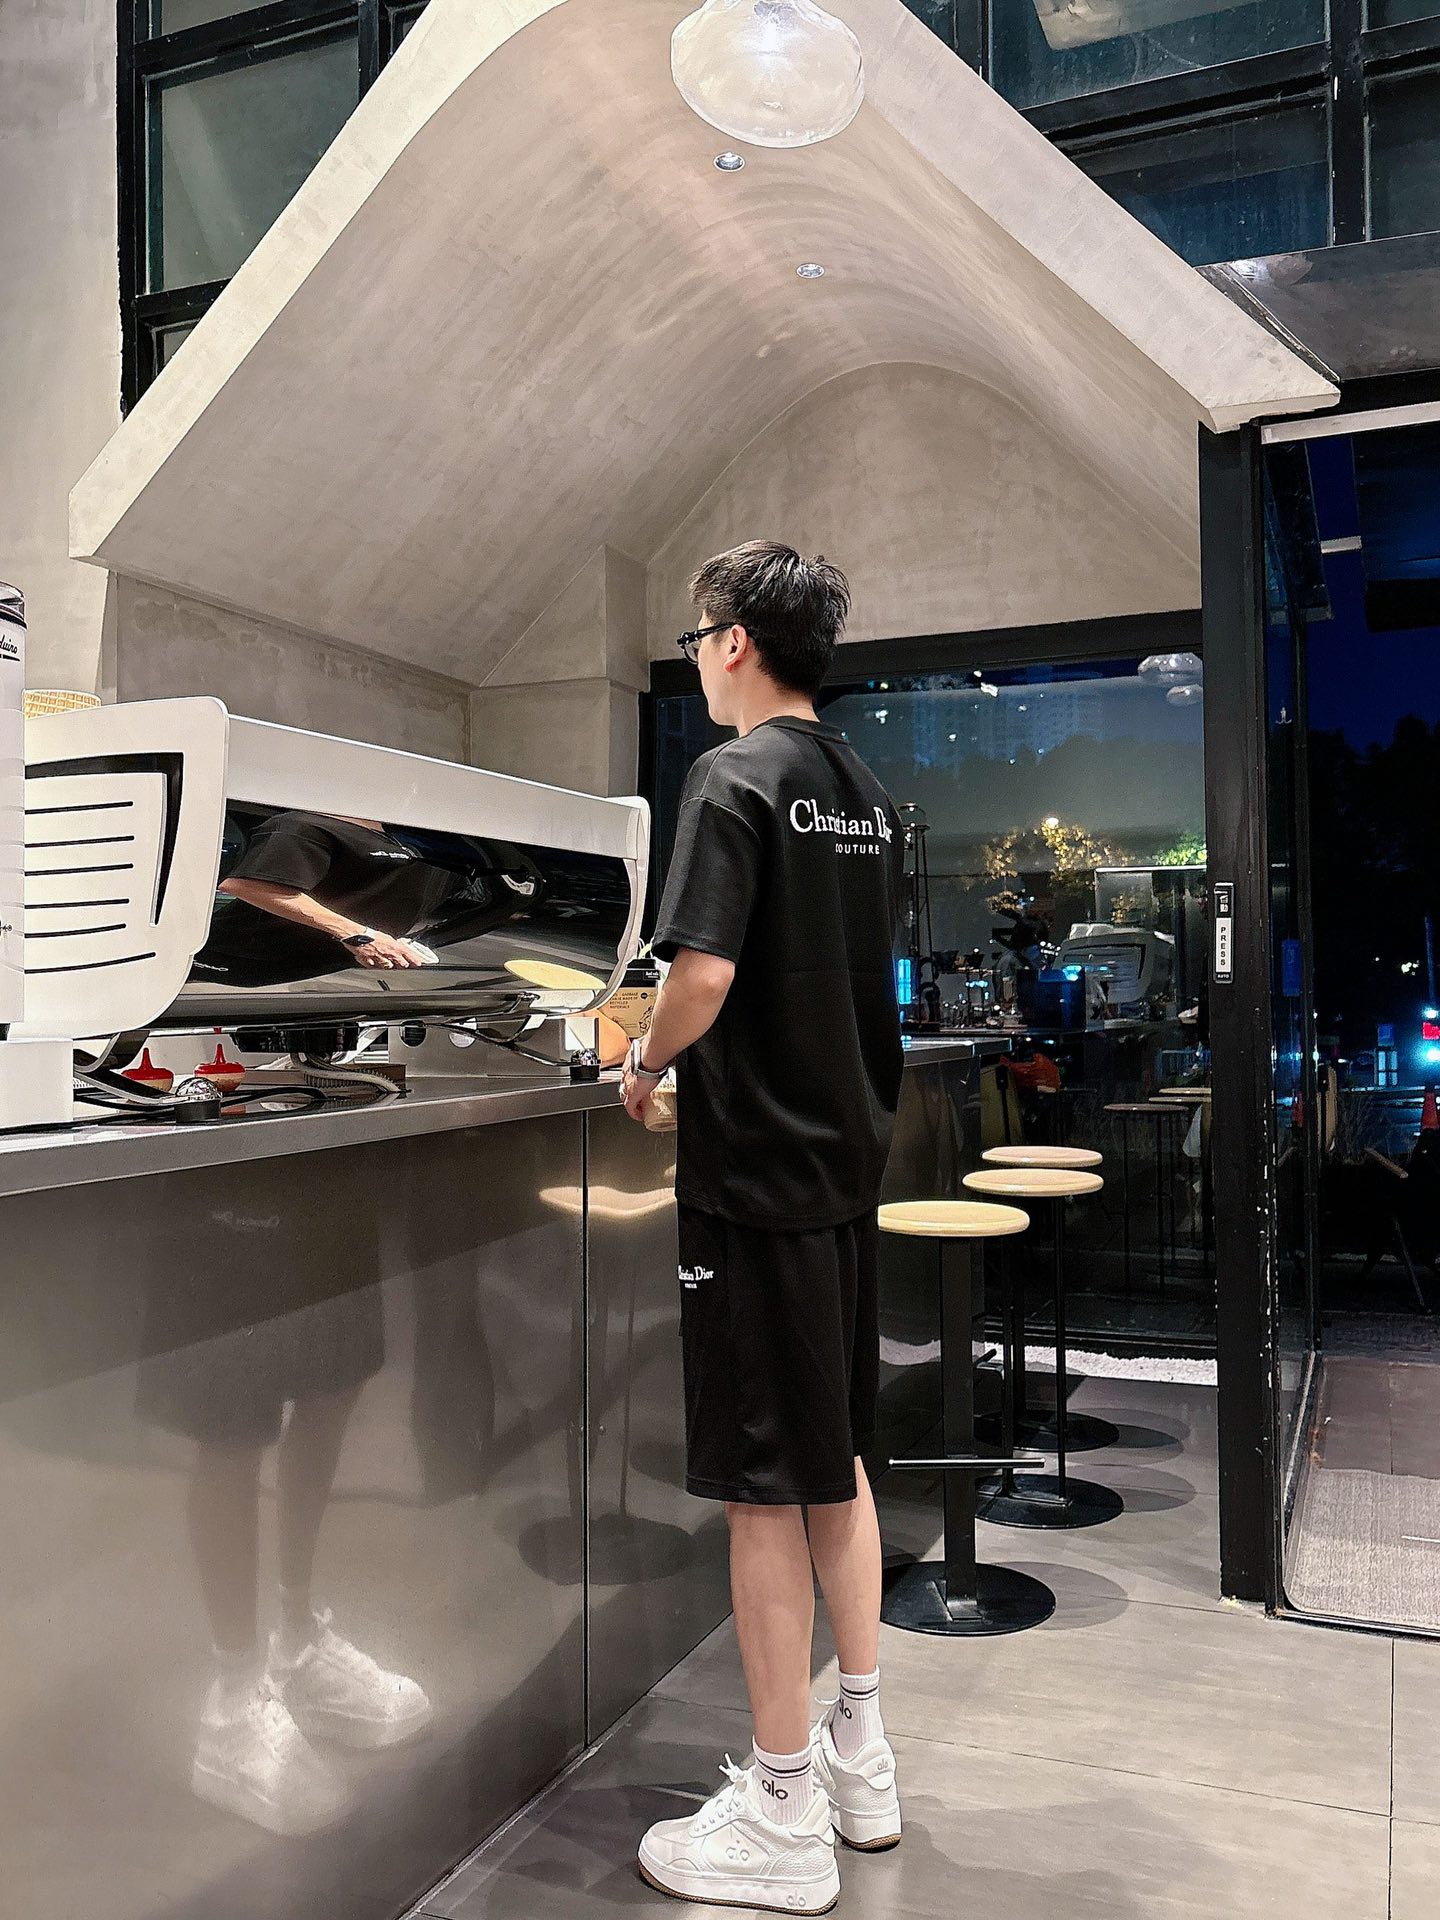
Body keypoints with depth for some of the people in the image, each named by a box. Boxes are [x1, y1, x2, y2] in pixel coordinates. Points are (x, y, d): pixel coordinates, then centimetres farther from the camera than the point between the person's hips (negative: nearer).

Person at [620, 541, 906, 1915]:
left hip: (757, 1170, -8)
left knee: (763, 1486, 2)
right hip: (850, 1152, 8)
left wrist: (646, 1062, -4)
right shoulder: (868, 794, 11)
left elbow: (704, 977, -24)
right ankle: (860, 1760, 32)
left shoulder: (736, 779, -13)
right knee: (836, 1455, 18)